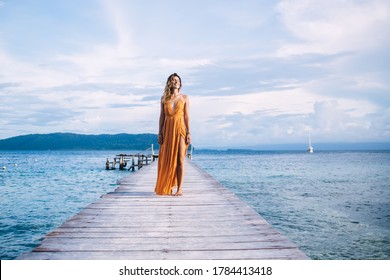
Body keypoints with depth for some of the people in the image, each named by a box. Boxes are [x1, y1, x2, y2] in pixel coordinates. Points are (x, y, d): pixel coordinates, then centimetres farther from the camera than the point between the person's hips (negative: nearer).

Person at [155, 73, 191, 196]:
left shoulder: (184, 98, 6)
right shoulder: (164, 98, 10)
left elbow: (186, 116, 3)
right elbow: (162, 116, 9)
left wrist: (188, 133, -4)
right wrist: (160, 133, 1)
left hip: (180, 130, -1)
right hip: (167, 130, 2)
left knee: (179, 160, -5)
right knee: (167, 160, 2)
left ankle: (179, 188, -2)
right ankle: (167, 187, 12)